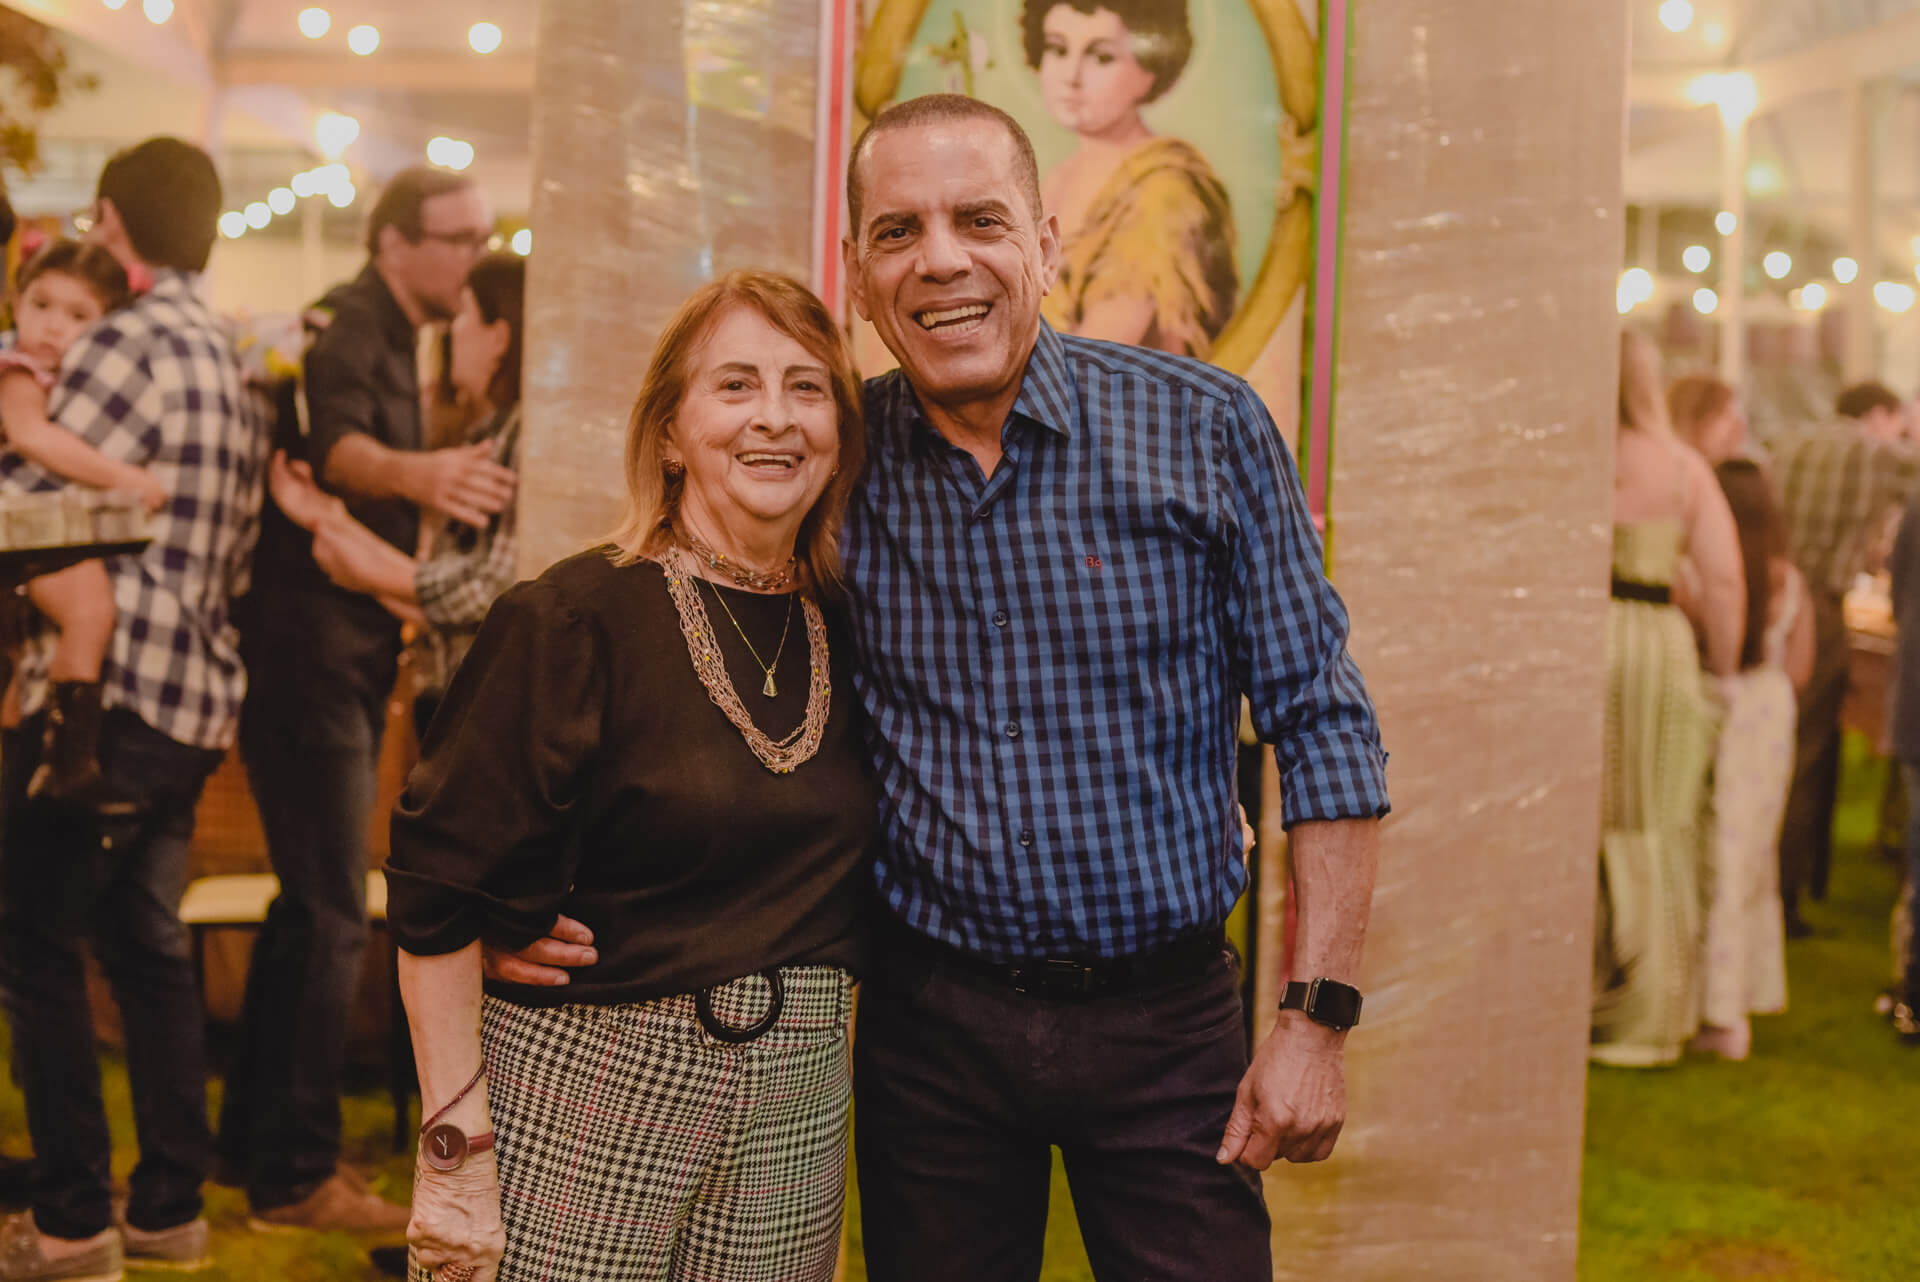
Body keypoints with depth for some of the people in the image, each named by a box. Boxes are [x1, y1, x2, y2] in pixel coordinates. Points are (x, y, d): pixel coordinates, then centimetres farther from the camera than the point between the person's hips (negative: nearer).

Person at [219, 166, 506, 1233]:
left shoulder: (390, 339, 16)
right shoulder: (349, 328, -16)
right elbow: (335, 442, -39)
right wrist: (417, 472, -57)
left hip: (345, 656, 10)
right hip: (313, 654, -10)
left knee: (310, 907, 16)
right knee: (330, 917, -8)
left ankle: (257, 1139, 26)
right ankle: (297, 1175, 0)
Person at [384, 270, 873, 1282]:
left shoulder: (848, 632, 7)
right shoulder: (575, 620, -10)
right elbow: (436, 897, -12)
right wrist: (453, 1149, -15)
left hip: (794, 1110, 5)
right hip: (585, 1090, -5)